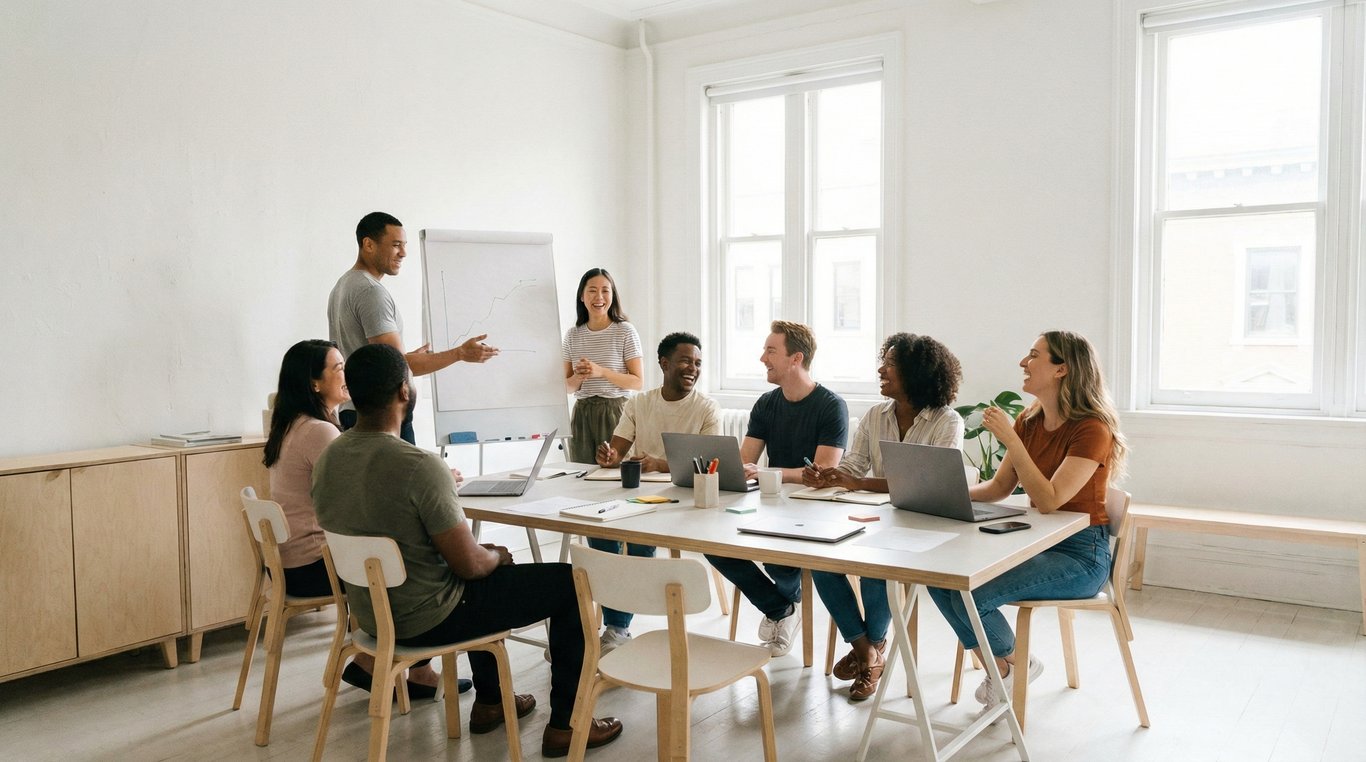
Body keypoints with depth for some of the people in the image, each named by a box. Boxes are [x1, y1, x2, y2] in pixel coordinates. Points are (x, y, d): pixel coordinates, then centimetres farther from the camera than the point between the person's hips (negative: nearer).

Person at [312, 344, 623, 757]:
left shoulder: (328, 459, -3)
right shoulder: (418, 465, -28)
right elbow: (468, 564, -23)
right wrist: (497, 556, 0)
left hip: (370, 612, 8)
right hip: (427, 619, -8)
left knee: (487, 565, 35)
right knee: (571, 582, 5)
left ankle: (488, 702, 41)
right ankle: (564, 725, 13)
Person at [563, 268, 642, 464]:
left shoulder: (625, 331, -2)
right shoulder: (572, 335, 9)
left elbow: (638, 382, -6)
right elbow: (568, 387, 12)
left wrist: (601, 372, -17)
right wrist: (578, 377, -10)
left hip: (615, 411, -3)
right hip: (581, 413, 3)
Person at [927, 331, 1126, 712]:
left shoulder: (1092, 429, -17)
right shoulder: (1029, 421, 6)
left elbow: (1049, 501, -26)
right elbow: (998, 488, 9)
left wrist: (1011, 440, -28)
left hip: (1081, 554, -7)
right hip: (1035, 541, 8)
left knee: (972, 595, -24)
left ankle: (1013, 665, 8)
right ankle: (999, 668, 7)